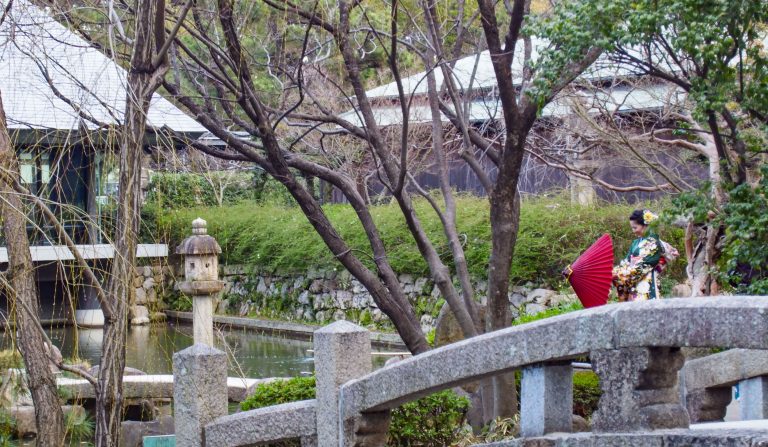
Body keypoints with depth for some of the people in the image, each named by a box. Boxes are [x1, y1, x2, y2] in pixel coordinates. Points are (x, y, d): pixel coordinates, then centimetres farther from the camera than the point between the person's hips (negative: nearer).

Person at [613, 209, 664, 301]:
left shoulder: (653, 243, -8)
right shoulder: (636, 243, 14)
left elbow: (642, 265, -14)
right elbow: (627, 262, 11)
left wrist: (619, 273, -16)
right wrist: (615, 271, -7)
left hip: (645, 286, -7)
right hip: (633, 285, 7)